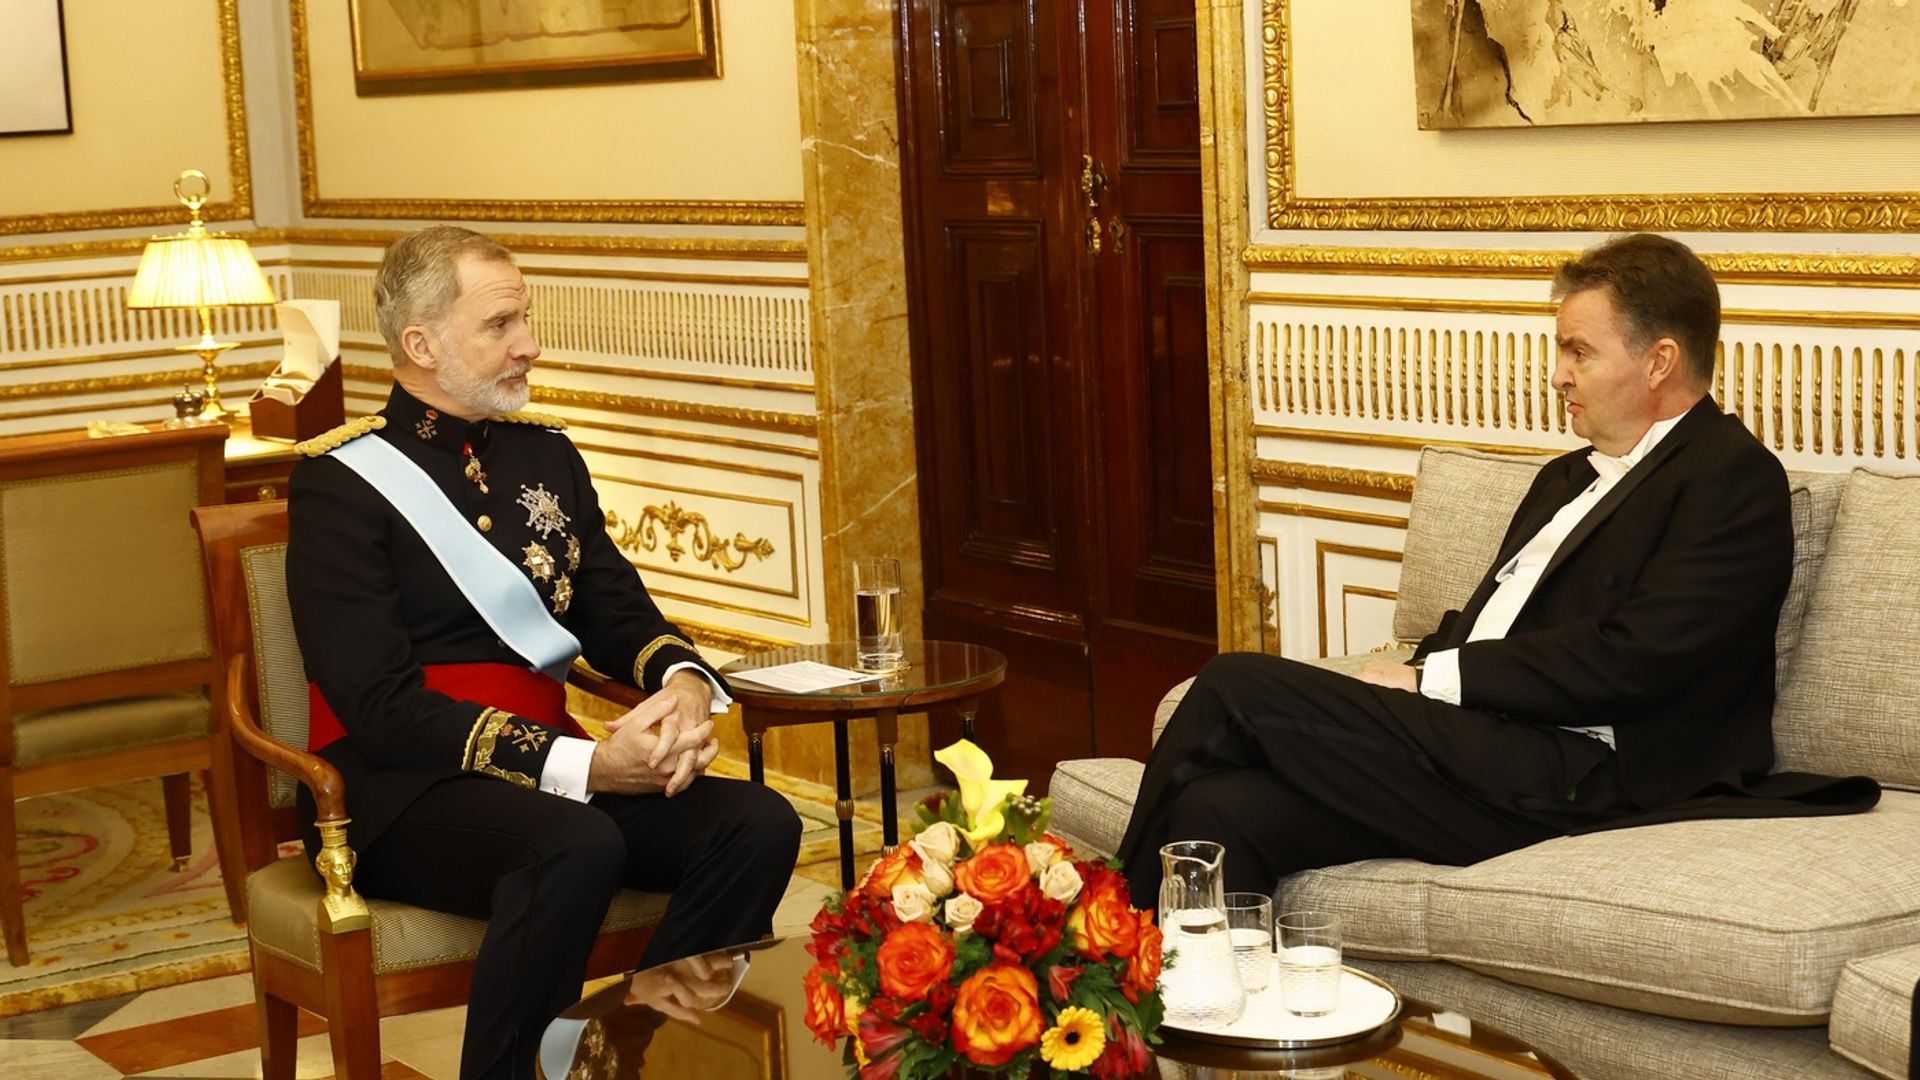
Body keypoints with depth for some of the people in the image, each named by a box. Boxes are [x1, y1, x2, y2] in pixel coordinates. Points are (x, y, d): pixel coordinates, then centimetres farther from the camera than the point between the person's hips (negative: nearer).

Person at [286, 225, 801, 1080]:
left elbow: (619, 616, 15)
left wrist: (685, 683, -11)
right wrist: (580, 764, -23)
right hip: (401, 788, -6)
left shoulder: (546, 453, 14)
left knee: (757, 825, -18)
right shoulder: (340, 482, -6)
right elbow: (381, 707, -15)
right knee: (577, 847, -36)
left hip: (550, 762, 7)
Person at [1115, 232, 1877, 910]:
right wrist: (1404, 676, -3)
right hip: (1485, 746, 8)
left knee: (1236, 686, -17)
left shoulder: (1733, 478, -3)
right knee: (1219, 807, -17)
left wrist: (1431, 678, -11)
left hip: (1571, 783, -8)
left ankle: (1129, 911, -2)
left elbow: (1628, 661, -15)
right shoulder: (1570, 477, 26)